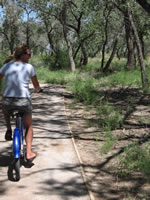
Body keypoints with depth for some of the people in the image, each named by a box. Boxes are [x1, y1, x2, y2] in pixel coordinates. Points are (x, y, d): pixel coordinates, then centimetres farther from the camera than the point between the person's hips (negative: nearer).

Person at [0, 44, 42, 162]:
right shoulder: (29, 67, 2)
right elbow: (36, 85, 12)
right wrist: (38, 90, 34)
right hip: (24, 100, -2)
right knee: (29, 127, 22)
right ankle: (29, 153, 17)